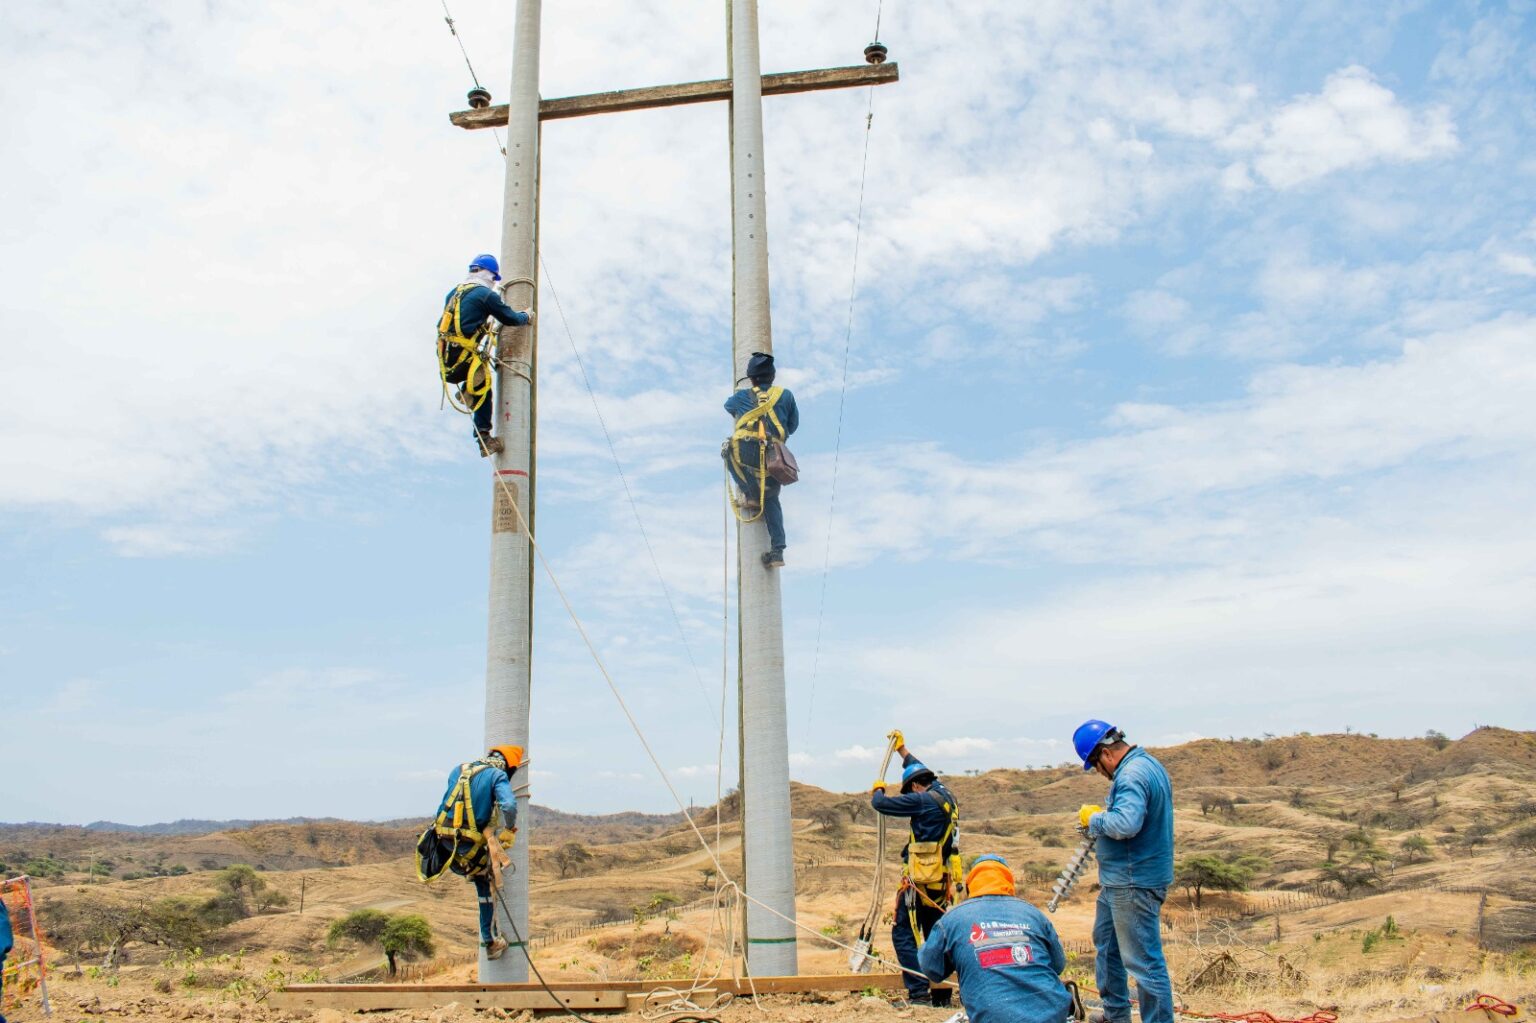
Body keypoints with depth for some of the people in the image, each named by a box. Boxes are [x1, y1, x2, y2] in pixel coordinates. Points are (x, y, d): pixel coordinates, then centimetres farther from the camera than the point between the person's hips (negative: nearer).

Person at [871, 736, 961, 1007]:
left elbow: (881, 804, -11)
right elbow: (921, 771, 31)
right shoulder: (946, 796, 12)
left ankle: (919, 991, -11)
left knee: (903, 935, -5)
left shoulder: (924, 800, -13)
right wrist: (902, 749, 44)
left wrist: (878, 789, 12)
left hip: (920, 881, -9)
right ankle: (941, 993, 15)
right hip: (942, 881, 9)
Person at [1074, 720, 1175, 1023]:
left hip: (1134, 883, -12)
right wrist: (1099, 822, 10)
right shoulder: (1147, 764, 10)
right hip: (1119, 881, 12)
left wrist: (1094, 819, -18)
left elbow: (1126, 824, -36)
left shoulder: (1132, 775, -24)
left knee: (1143, 960, -4)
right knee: (1105, 942, 24)